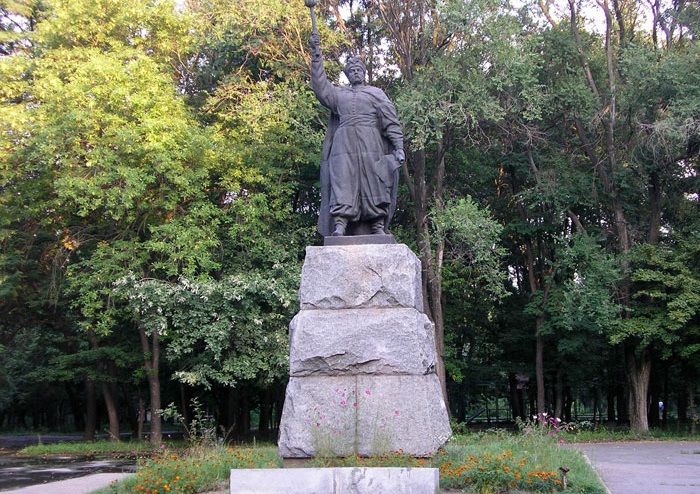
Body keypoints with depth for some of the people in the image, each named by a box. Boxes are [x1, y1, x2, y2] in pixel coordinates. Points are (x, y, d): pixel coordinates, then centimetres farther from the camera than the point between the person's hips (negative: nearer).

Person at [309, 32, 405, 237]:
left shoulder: (376, 93, 19)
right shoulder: (339, 93, 27)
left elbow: (391, 121, 9)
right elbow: (320, 86, 11)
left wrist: (398, 146, -5)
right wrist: (316, 55, 3)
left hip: (370, 145, -1)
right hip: (344, 145, 1)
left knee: (373, 184, -9)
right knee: (342, 183, -14)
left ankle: (378, 226, -12)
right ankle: (339, 224, -24)